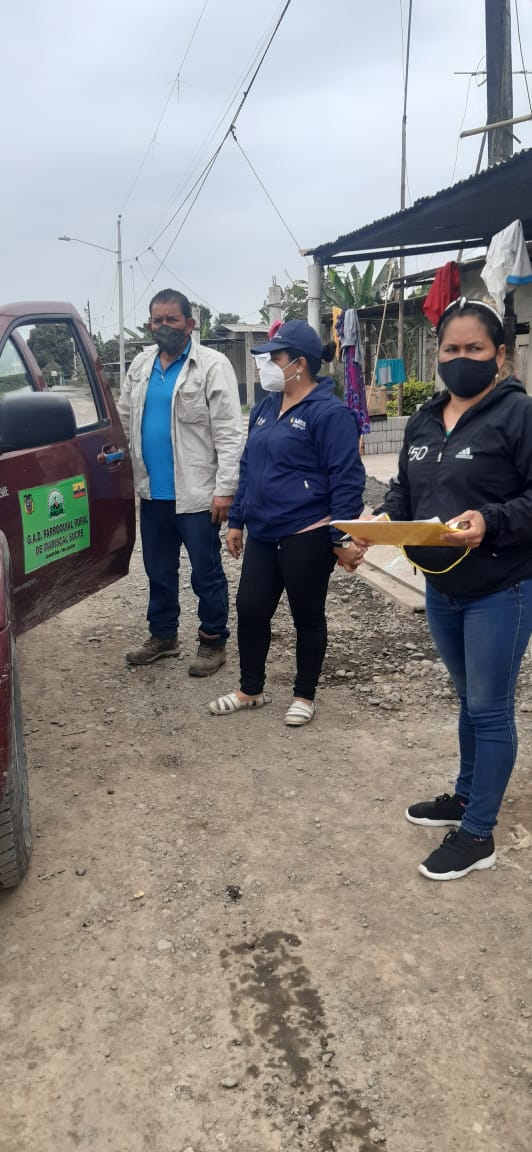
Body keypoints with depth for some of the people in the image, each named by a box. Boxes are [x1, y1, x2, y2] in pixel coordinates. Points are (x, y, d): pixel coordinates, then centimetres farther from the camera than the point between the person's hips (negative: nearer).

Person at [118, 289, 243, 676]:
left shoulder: (213, 365, -9)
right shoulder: (141, 365, 10)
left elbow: (229, 433, -13)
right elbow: (124, 418, 18)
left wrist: (225, 488, -18)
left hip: (196, 493, -6)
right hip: (152, 492, 6)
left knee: (206, 573, 5)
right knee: (159, 571, 17)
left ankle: (213, 642, 19)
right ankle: (163, 635, 33)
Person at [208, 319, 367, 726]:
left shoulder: (328, 412, -13)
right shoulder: (266, 406, 12)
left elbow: (347, 479, -16)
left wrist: (343, 538, -19)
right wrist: (237, 520, 17)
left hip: (307, 537, -7)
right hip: (262, 534, 8)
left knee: (307, 617, 8)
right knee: (250, 610, 10)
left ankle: (305, 696, 25)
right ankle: (250, 689, 29)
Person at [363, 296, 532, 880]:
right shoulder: (423, 421, 10)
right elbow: (404, 489, 17)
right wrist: (381, 518, -3)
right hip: (441, 588, 7)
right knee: (468, 700, 21)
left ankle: (477, 835, 15)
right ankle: (465, 797, 39)